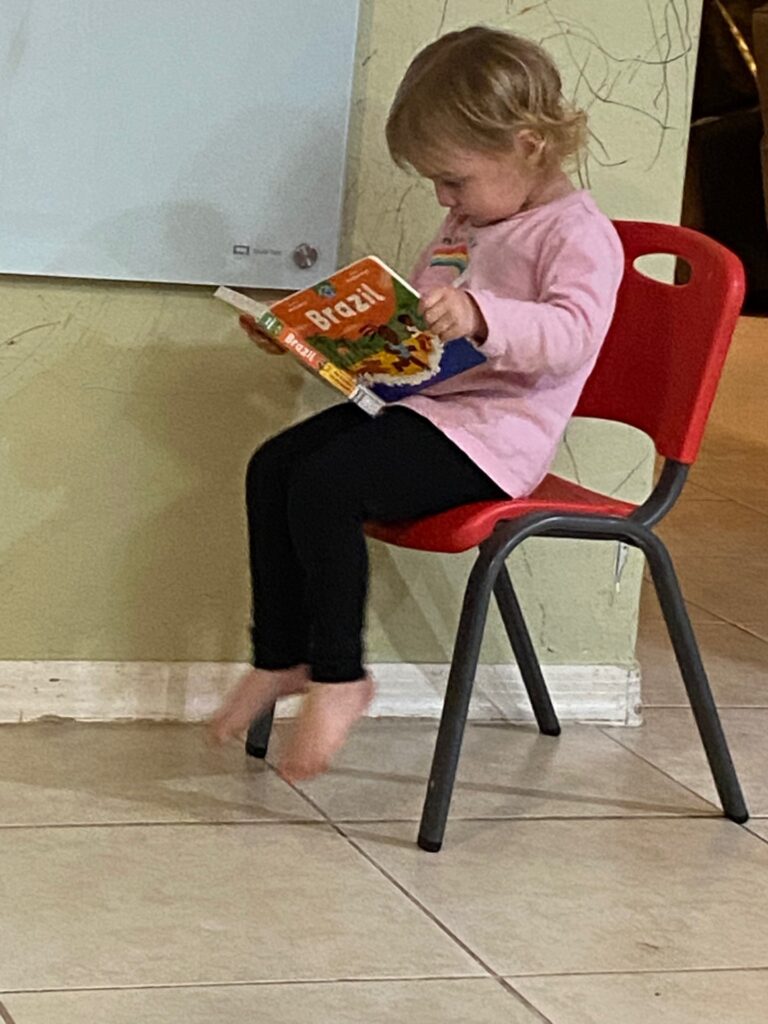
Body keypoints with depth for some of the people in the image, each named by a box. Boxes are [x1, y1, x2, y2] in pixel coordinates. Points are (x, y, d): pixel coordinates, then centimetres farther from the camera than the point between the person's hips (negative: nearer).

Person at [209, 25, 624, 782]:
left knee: (326, 485, -25)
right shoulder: (467, 224, 20)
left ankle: (339, 676, -13)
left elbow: (571, 334, -28)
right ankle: (280, 658, 5)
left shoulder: (577, 234, -11)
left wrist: (480, 316, -44)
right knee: (273, 467, -3)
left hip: (489, 433, -10)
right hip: (418, 399, 10)